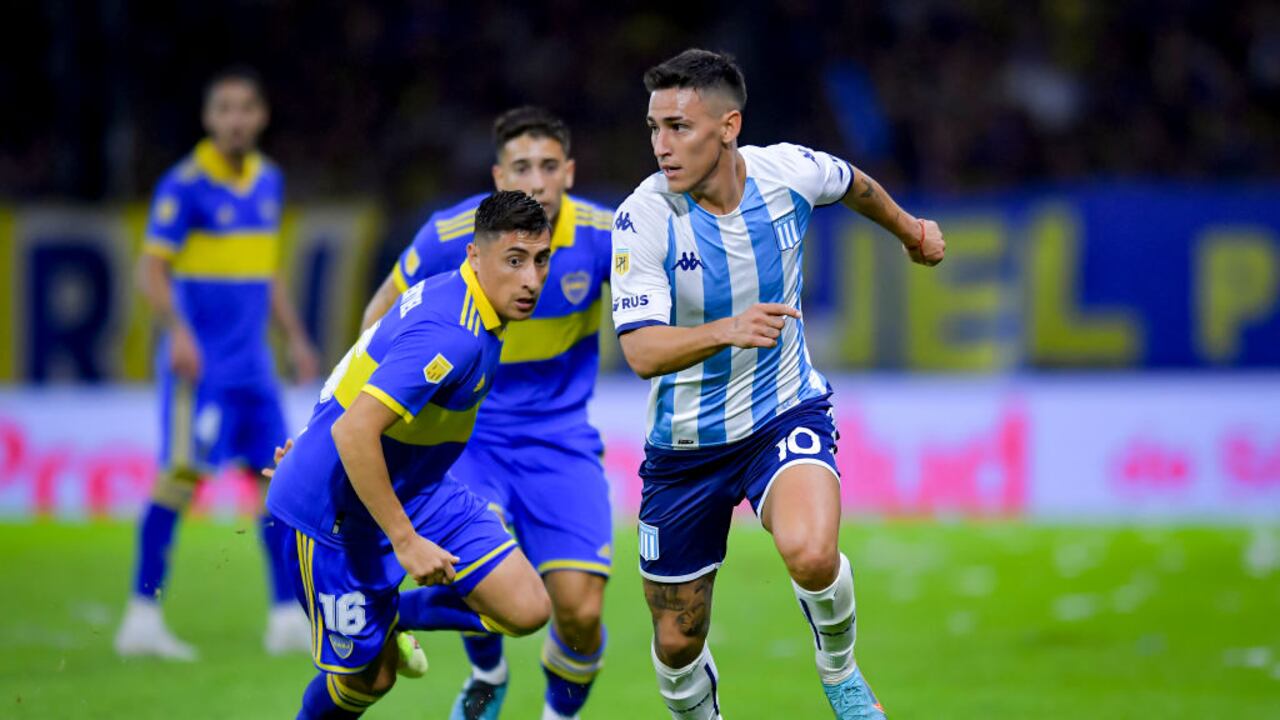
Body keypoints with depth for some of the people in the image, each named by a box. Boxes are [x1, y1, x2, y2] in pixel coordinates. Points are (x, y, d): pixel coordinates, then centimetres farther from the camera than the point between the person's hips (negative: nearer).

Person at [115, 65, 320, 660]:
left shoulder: (268, 181, 12)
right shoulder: (185, 186, -9)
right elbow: (152, 270, -12)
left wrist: (294, 337, 20)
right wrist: (177, 330, -26)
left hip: (252, 365, 7)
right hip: (199, 362, -7)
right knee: (181, 475, -10)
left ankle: (287, 618, 9)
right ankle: (143, 615, -4)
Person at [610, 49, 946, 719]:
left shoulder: (791, 171, -13)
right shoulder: (643, 218, -20)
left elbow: (852, 183, 13)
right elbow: (642, 351, -28)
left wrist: (907, 227, 31)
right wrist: (726, 330, -46)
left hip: (786, 413, 0)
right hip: (686, 442, 0)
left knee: (811, 553, -31)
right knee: (677, 645, 6)